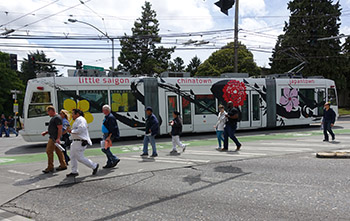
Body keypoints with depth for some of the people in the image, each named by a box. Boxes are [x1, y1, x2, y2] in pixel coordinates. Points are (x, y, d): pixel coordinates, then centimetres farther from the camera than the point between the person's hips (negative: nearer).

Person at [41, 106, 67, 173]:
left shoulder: (57, 118, -15)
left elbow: (60, 128, -22)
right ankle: (63, 165, 17)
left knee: (49, 151, -8)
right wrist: (46, 132, 18)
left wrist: (58, 139, -27)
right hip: (53, 137, 10)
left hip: (54, 138, -10)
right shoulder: (53, 118, 18)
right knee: (58, 151, 12)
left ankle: (50, 167, -3)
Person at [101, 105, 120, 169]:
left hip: (109, 135, -10)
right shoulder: (106, 117, 15)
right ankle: (109, 163, 16)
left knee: (104, 149, -10)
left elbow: (112, 128, -22)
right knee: (106, 149, 11)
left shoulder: (110, 117, -17)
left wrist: (109, 137, -25)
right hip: (106, 135, 10)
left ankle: (115, 159, -2)